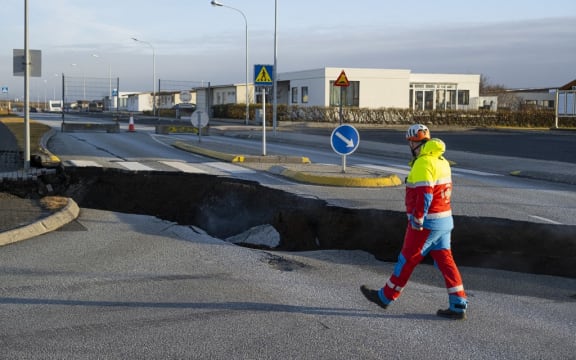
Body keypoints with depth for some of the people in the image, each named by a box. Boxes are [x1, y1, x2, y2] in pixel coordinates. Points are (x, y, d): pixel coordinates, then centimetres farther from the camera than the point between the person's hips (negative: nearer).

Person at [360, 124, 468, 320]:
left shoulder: (423, 164, -18)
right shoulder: (442, 161, 11)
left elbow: (424, 195, -26)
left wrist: (417, 220, -18)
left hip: (427, 222, -8)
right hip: (445, 219, 8)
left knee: (407, 260, 4)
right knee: (445, 261, 8)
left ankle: (385, 296, 18)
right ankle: (458, 306, 5)